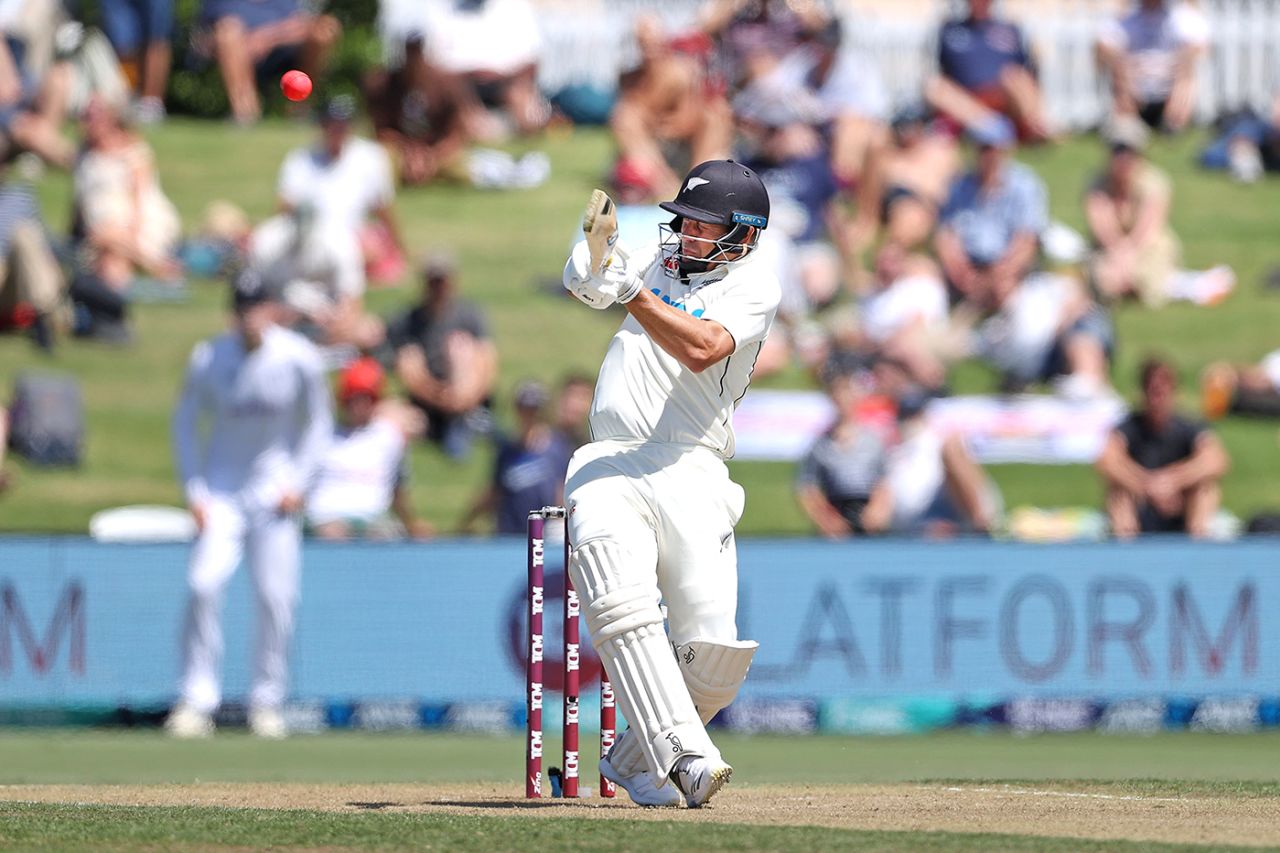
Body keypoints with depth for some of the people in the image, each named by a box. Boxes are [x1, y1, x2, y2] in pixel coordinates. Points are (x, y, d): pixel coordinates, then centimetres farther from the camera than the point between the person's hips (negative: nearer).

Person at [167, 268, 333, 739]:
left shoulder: (299, 358, -10)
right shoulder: (209, 359, -10)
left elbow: (317, 424, 3)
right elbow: (185, 422, 2)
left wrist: (298, 483, -6)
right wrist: (194, 491, -6)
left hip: (274, 486, 0)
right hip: (221, 485, 0)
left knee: (276, 595, -3)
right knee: (203, 584, -16)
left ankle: (266, 701, 11)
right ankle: (197, 700, -11)